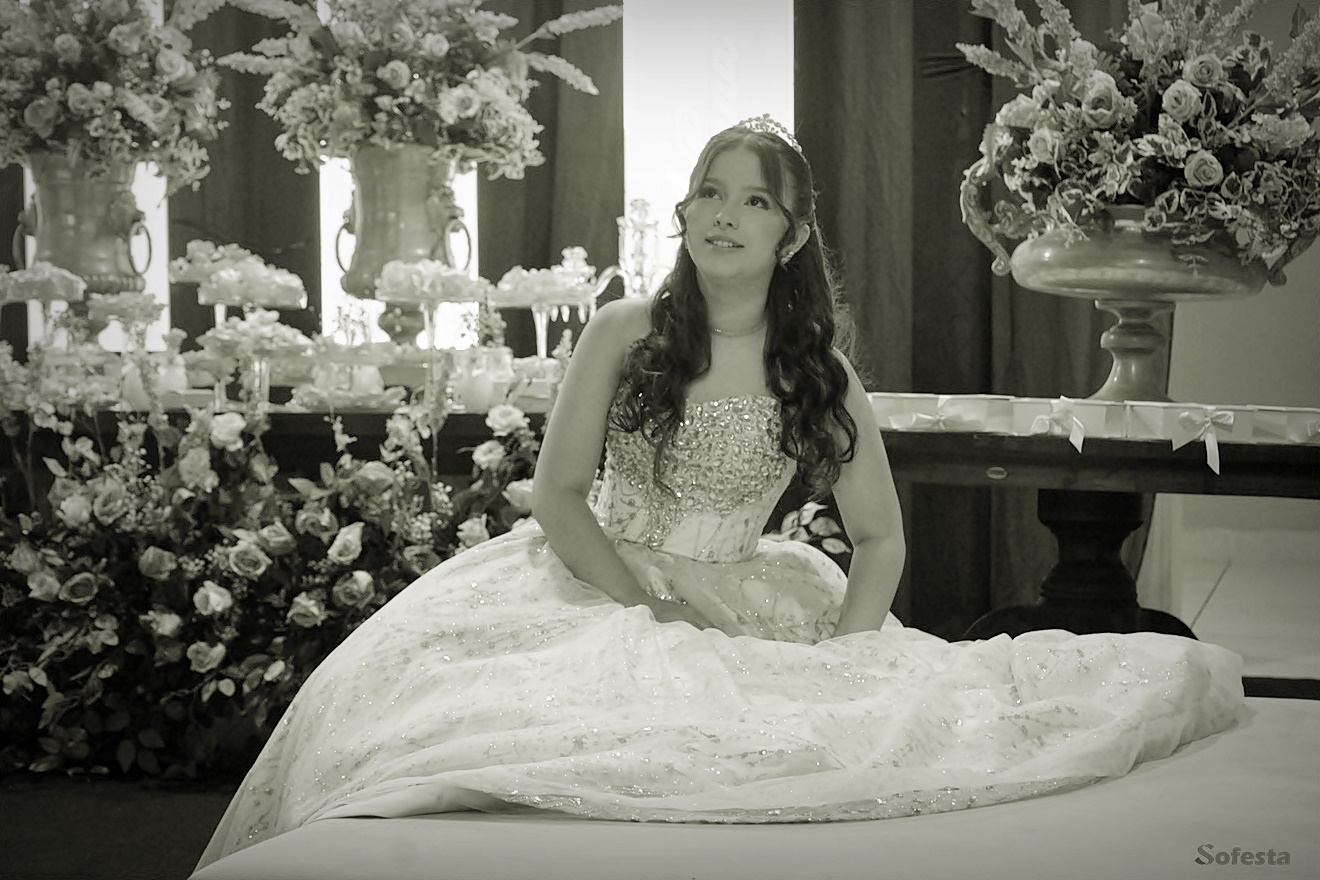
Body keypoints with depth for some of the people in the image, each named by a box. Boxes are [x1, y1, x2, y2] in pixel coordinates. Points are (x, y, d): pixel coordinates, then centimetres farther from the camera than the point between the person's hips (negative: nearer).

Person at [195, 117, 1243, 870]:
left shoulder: (821, 374, -1)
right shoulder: (624, 333, -1)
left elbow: (881, 541, 2)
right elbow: (559, 496, -3)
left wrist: (835, 658, -15)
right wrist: (649, 608, -16)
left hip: (745, 609, 1)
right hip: (596, 584, 0)